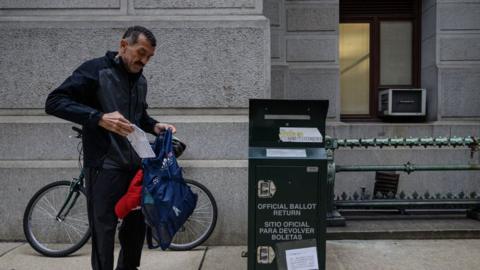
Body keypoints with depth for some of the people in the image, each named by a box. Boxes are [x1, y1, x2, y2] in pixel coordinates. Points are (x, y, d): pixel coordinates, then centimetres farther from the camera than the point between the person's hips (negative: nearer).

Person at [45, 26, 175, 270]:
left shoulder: (140, 80, 12)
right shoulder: (95, 70, -10)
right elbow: (54, 102, -17)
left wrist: (154, 126, 3)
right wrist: (99, 118, -29)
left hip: (135, 165, 7)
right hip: (105, 166, -7)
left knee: (137, 223, 15)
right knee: (104, 229, 1)